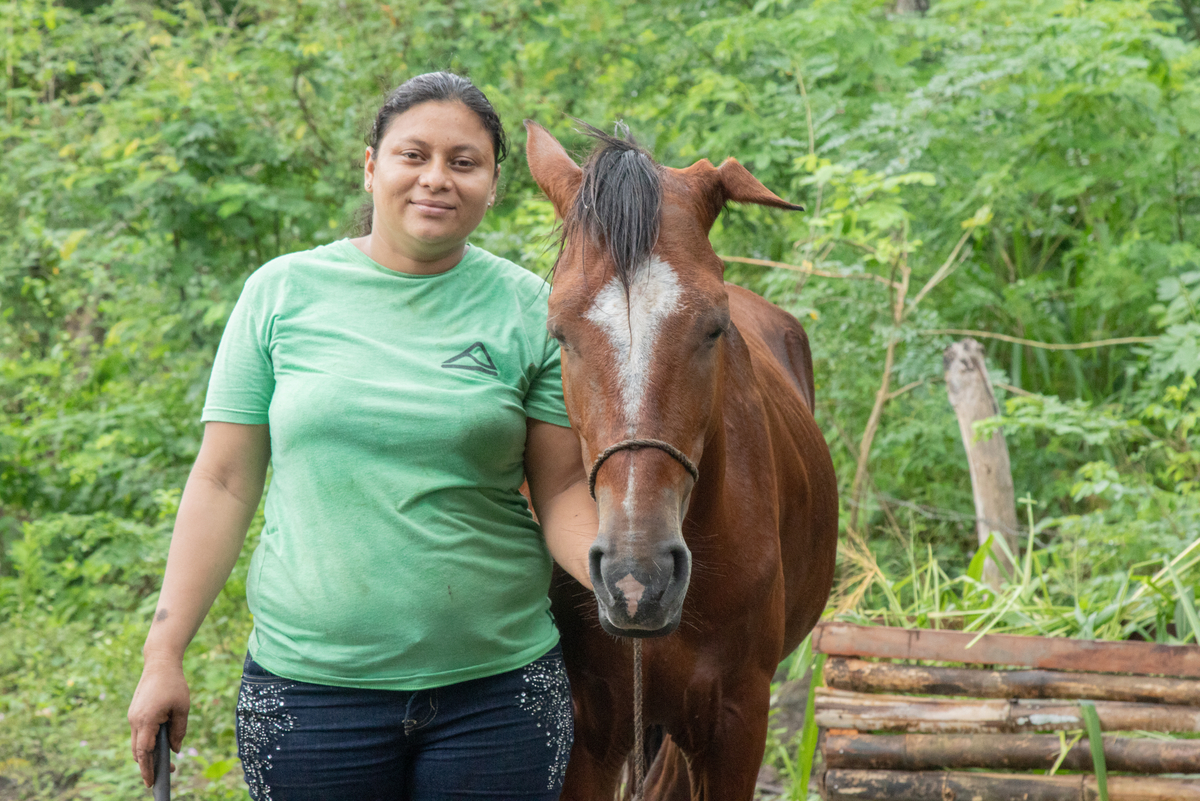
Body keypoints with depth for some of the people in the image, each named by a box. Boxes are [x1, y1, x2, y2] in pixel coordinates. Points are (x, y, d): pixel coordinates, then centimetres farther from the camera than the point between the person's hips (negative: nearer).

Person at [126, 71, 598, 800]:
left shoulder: (530, 309, 1)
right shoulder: (283, 293, 1)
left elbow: (562, 489, 2)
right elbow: (224, 484, 3)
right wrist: (164, 655, -1)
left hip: (497, 685, 0)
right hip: (309, 679, 0)